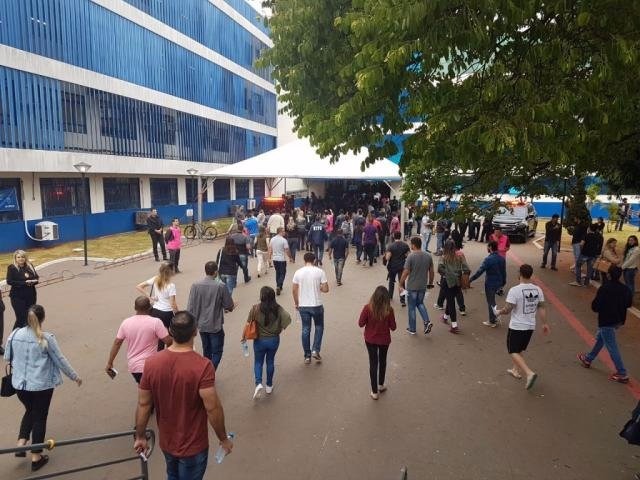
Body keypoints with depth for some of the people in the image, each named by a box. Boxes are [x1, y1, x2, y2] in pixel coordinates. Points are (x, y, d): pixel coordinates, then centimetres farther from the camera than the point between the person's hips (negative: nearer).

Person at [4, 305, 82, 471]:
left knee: (30, 411, 28)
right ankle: (36, 457, 20)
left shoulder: (14, 334, -6)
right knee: (39, 417, 11)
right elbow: (60, 360, -10)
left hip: (20, 383, 4)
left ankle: (21, 444, 19)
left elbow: (7, 358, 8)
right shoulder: (47, 338, -17)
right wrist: (75, 376, 3)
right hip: (41, 385, -4)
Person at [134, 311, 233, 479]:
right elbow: (213, 408, -25)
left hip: (166, 442, 4)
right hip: (193, 446, -4)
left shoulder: (151, 363, -14)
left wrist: (140, 437, 8)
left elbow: (143, 404, -6)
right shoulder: (202, 366, -28)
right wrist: (224, 439, -10)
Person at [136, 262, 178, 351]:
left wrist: (149, 297, 0)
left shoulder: (155, 280, -2)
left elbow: (138, 287, 0)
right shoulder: (171, 285, -17)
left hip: (155, 311, 5)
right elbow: (173, 304, -16)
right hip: (167, 313, -5)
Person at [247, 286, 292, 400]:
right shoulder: (278, 309, -10)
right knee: (270, 361, 19)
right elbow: (288, 319, -21)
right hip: (274, 340, 2)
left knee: (258, 362, 16)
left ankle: (258, 384, -4)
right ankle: (269, 386, 30)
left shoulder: (256, 308, -15)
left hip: (260, 340, -2)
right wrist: (280, 329, -5)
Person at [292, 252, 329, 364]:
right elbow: (326, 289, -9)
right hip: (316, 305, -2)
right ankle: (315, 350, 7)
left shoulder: (298, 273, -3)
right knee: (319, 327, 18)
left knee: (305, 330, 11)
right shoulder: (320, 272, -8)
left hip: (303, 306, 2)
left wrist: (296, 303, 14)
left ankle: (307, 356, 16)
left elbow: (295, 290, 2)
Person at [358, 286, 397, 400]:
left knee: (373, 363, 12)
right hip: (384, 340, 1)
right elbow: (393, 327, -11)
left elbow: (360, 324, -13)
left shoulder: (367, 308, -21)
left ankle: (374, 391, 19)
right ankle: (381, 385, 41)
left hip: (370, 340, 0)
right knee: (382, 361, 23)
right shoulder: (389, 310, -21)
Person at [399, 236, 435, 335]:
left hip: (412, 286, -5)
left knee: (412, 307, 9)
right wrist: (430, 283, 19)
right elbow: (431, 271, 6)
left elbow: (406, 272, -16)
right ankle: (427, 322, 6)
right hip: (423, 286, 5)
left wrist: (401, 283, -4)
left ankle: (412, 329, 18)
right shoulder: (428, 255, -1)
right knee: (420, 303, 24)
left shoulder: (411, 256, -17)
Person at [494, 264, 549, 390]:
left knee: (514, 352, 3)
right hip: (530, 326, 7)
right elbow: (542, 308, 3)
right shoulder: (538, 290, -2)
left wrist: (498, 312, -1)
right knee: (519, 350, 24)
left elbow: (507, 309, -21)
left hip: (516, 327, -6)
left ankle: (529, 373, -13)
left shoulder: (514, 290, -21)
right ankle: (516, 370, 36)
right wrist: (545, 324, 13)